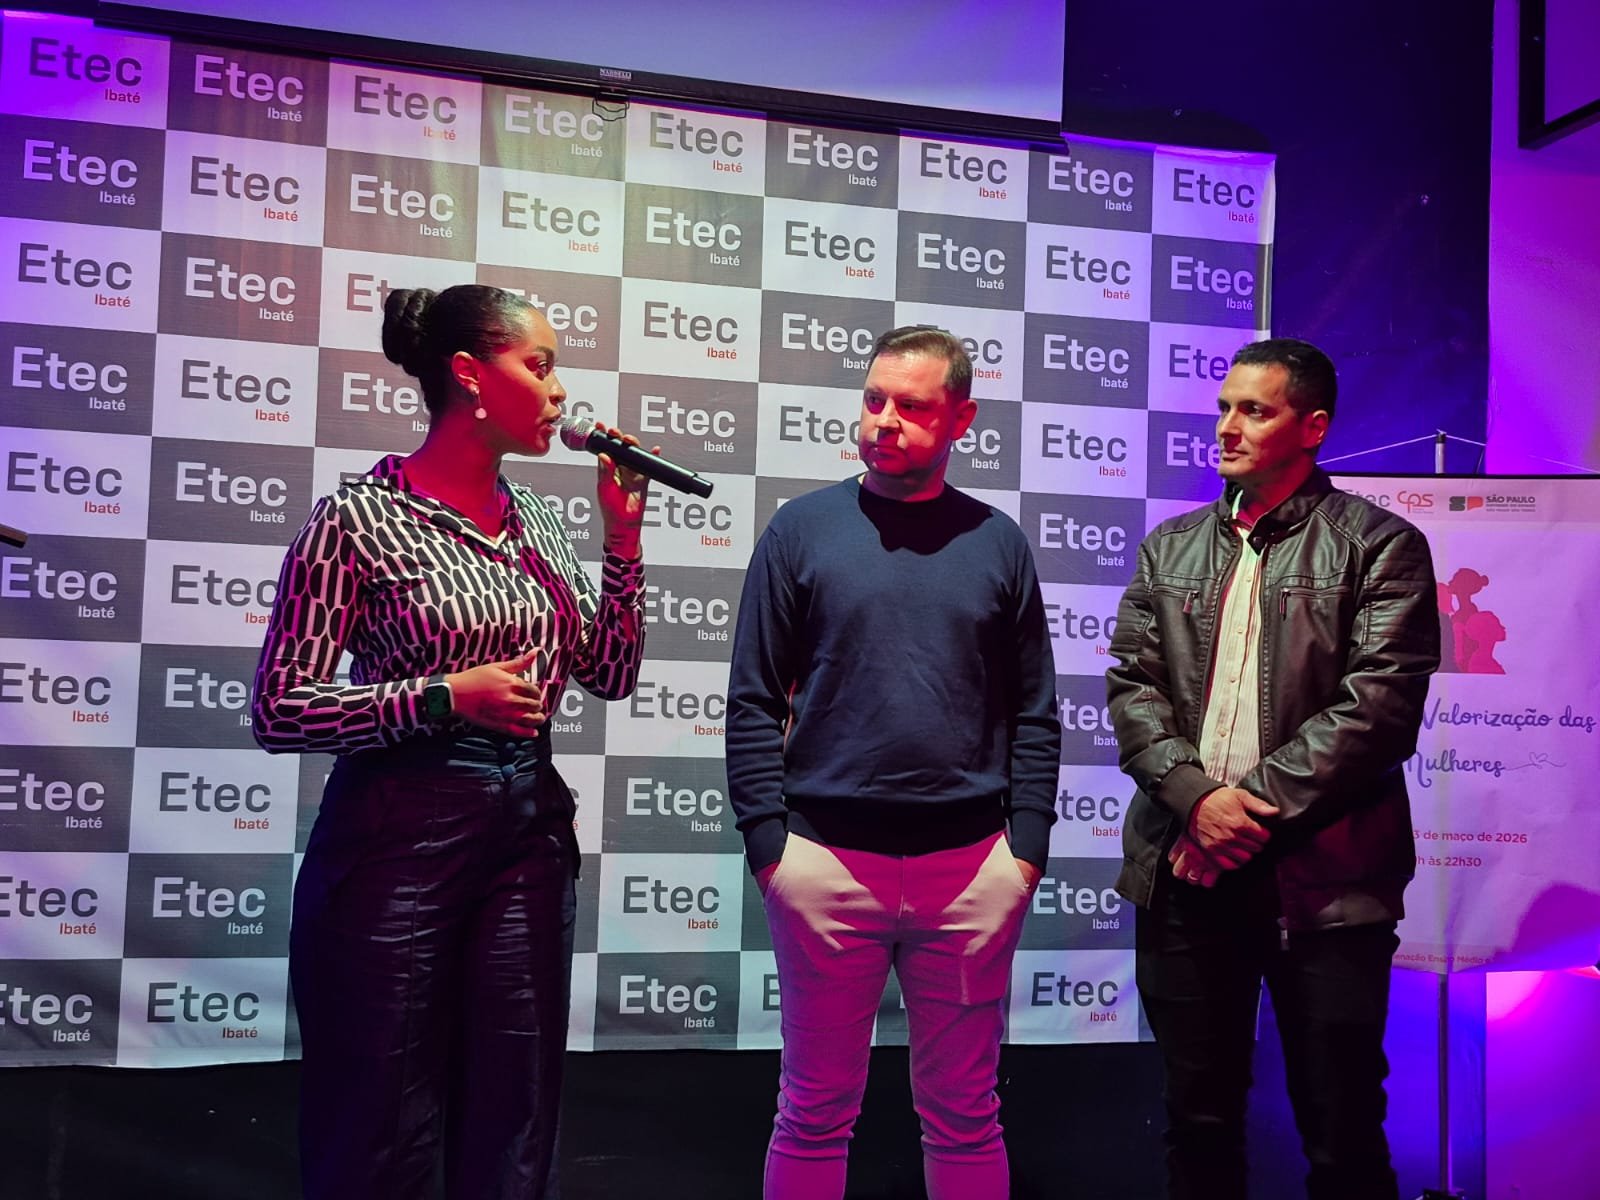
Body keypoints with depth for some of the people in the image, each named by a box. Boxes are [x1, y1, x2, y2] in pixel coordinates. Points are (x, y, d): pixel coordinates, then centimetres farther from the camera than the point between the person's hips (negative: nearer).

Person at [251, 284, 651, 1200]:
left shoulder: (539, 523, 9)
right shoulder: (358, 520, -8)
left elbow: (612, 675, 9)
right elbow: (280, 710, -10)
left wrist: (624, 537, 1)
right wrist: (446, 696, -18)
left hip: (531, 834, 6)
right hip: (398, 838, -5)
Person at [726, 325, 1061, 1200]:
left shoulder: (997, 543, 6)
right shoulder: (803, 528, 1)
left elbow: (1034, 713, 7)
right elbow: (753, 703, -1)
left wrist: (1027, 844, -1)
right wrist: (768, 842, -7)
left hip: (971, 866, 2)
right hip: (827, 860, -1)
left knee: (963, 1115, 13)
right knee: (816, 1112, 10)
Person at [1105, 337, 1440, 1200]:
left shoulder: (1379, 544, -1)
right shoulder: (1170, 547, 13)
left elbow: (1380, 702, -11)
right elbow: (1132, 683, 5)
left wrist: (1255, 805, -15)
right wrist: (1196, 797, -11)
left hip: (1323, 876, -4)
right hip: (1185, 867, 4)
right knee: (1197, 1118, 15)